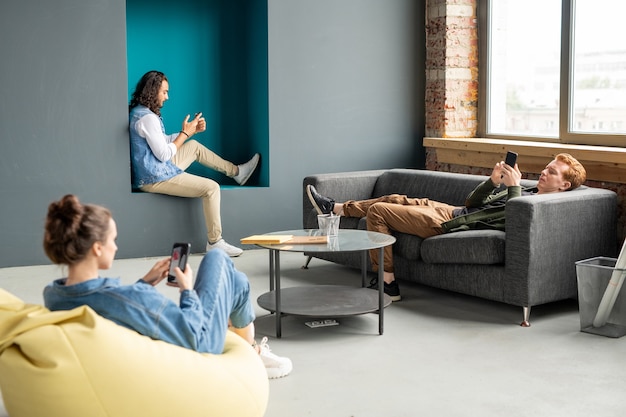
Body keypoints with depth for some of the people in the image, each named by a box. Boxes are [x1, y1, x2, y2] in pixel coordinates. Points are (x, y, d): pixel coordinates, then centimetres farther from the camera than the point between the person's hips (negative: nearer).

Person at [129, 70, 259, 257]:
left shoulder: (138, 112, 9)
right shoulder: (147, 118, -22)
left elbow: (162, 142, 14)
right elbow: (164, 154, -21)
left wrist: (192, 130, 4)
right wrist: (185, 133, -9)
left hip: (157, 170, 11)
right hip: (155, 179, -11)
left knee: (194, 146, 23)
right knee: (211, 188, -14)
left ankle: (236, 171, 35)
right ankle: (215, 242, -8)